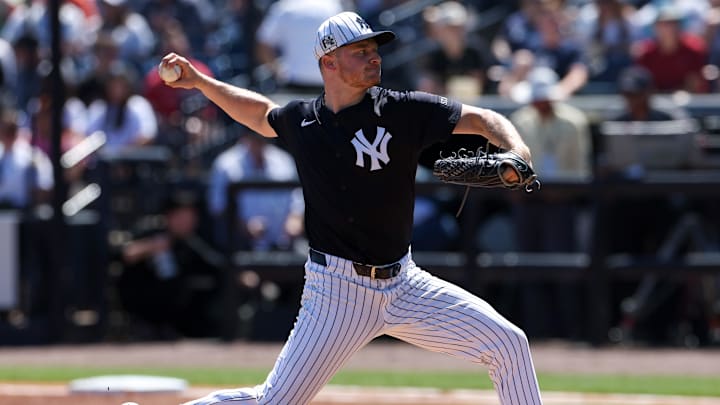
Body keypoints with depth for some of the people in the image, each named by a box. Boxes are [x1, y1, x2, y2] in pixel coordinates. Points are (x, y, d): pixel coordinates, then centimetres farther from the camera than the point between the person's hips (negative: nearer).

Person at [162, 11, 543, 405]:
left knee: (508, 343, -6)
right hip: (338, 291, -2)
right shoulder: (300, 121, 1)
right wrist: (199, 81, 19)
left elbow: (481, 119, -5)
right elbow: (262, 114, 25)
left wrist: (517, 154, -24)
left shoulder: (404, 110, -4)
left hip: (403, 284, 2)